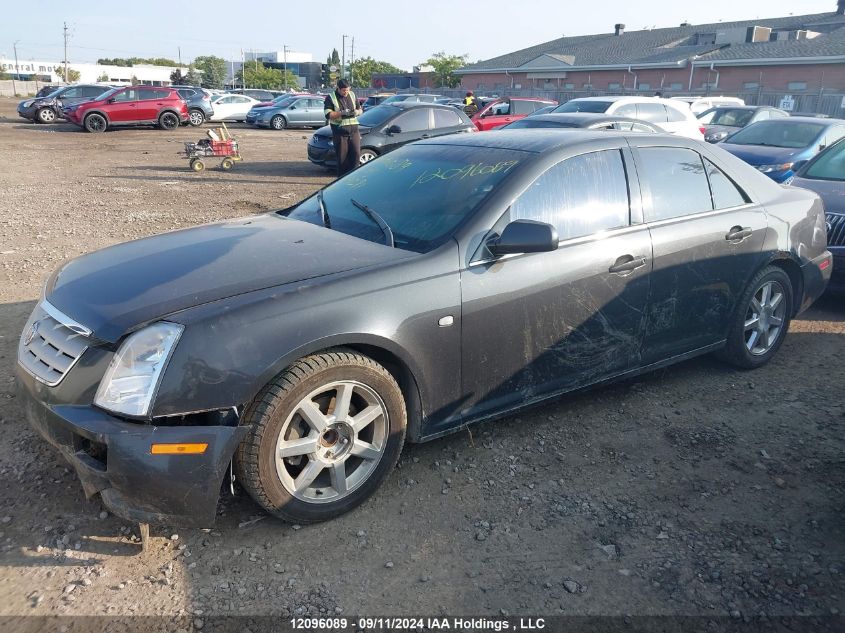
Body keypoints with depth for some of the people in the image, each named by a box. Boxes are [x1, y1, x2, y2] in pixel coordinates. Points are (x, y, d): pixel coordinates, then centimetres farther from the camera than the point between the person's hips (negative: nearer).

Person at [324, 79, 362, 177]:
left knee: (356, 154, -3)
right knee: (342, 158, -1)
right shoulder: (330, 98, -2)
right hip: (339, 132, -4)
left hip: (354, 130, 4)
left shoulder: (352, 95, 13)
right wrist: (342, 113, -21)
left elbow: (359, 109, 21)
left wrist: (357, 112, -3)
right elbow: (328, 115, -12)